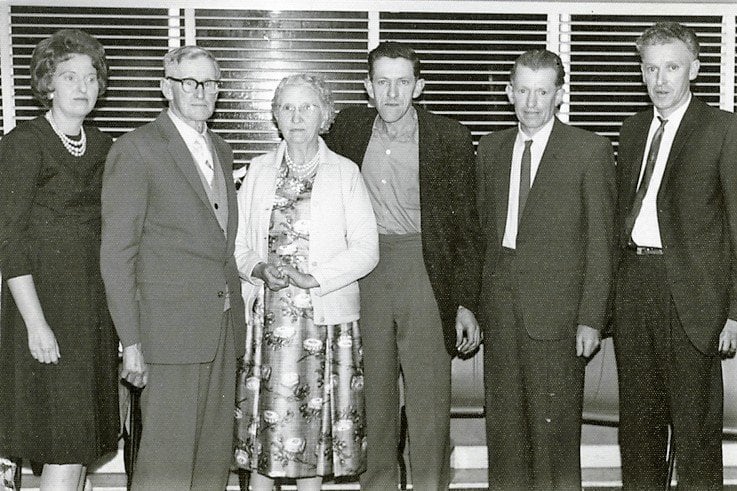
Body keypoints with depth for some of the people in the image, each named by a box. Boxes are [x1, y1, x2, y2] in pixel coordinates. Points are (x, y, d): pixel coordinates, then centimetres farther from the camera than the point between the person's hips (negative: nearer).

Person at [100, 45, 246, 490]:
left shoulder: (221, 150, 16)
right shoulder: (136, 149, -6)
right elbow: (117, 252, -9)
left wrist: (236, 316, 10)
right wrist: (130, 341, -13)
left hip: (224, 327, 7)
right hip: (171, 329, -7)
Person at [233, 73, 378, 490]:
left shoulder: (345, 173, 3)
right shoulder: (260, 170, 11)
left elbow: (366, 251, -3)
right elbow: (238, 242, 10)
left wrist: (312, 278, -14)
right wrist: (259, 268, -10)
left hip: (324, 317, -2)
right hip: (266, 314, 2)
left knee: (314, 419, 2)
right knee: (263, 414, 1)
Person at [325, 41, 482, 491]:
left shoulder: (450, 138, -4)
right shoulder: (349, 127, 4)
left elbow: (466, 224, -2)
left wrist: (467, 303, -6)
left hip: (425, 270, -3)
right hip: (363, 272, 3)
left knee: (430, 399, -1)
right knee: (372, 394, 11)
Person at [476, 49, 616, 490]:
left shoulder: (590, 150, -4)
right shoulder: (491, 148, 11)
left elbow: (601, 240, -5)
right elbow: (483, 227, 13)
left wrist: (591, 319, -9)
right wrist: (469, 302, 7)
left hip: (556, 312, -4)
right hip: (500, 309, 5)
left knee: (554, 426, 0)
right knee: (503, 421, 11)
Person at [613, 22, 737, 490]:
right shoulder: (633, 128, 13)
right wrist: (616, 285, 8)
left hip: (690, 290, -5)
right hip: (634, 280, 6)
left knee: (695, 423, 3)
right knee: (637, 417, 15)